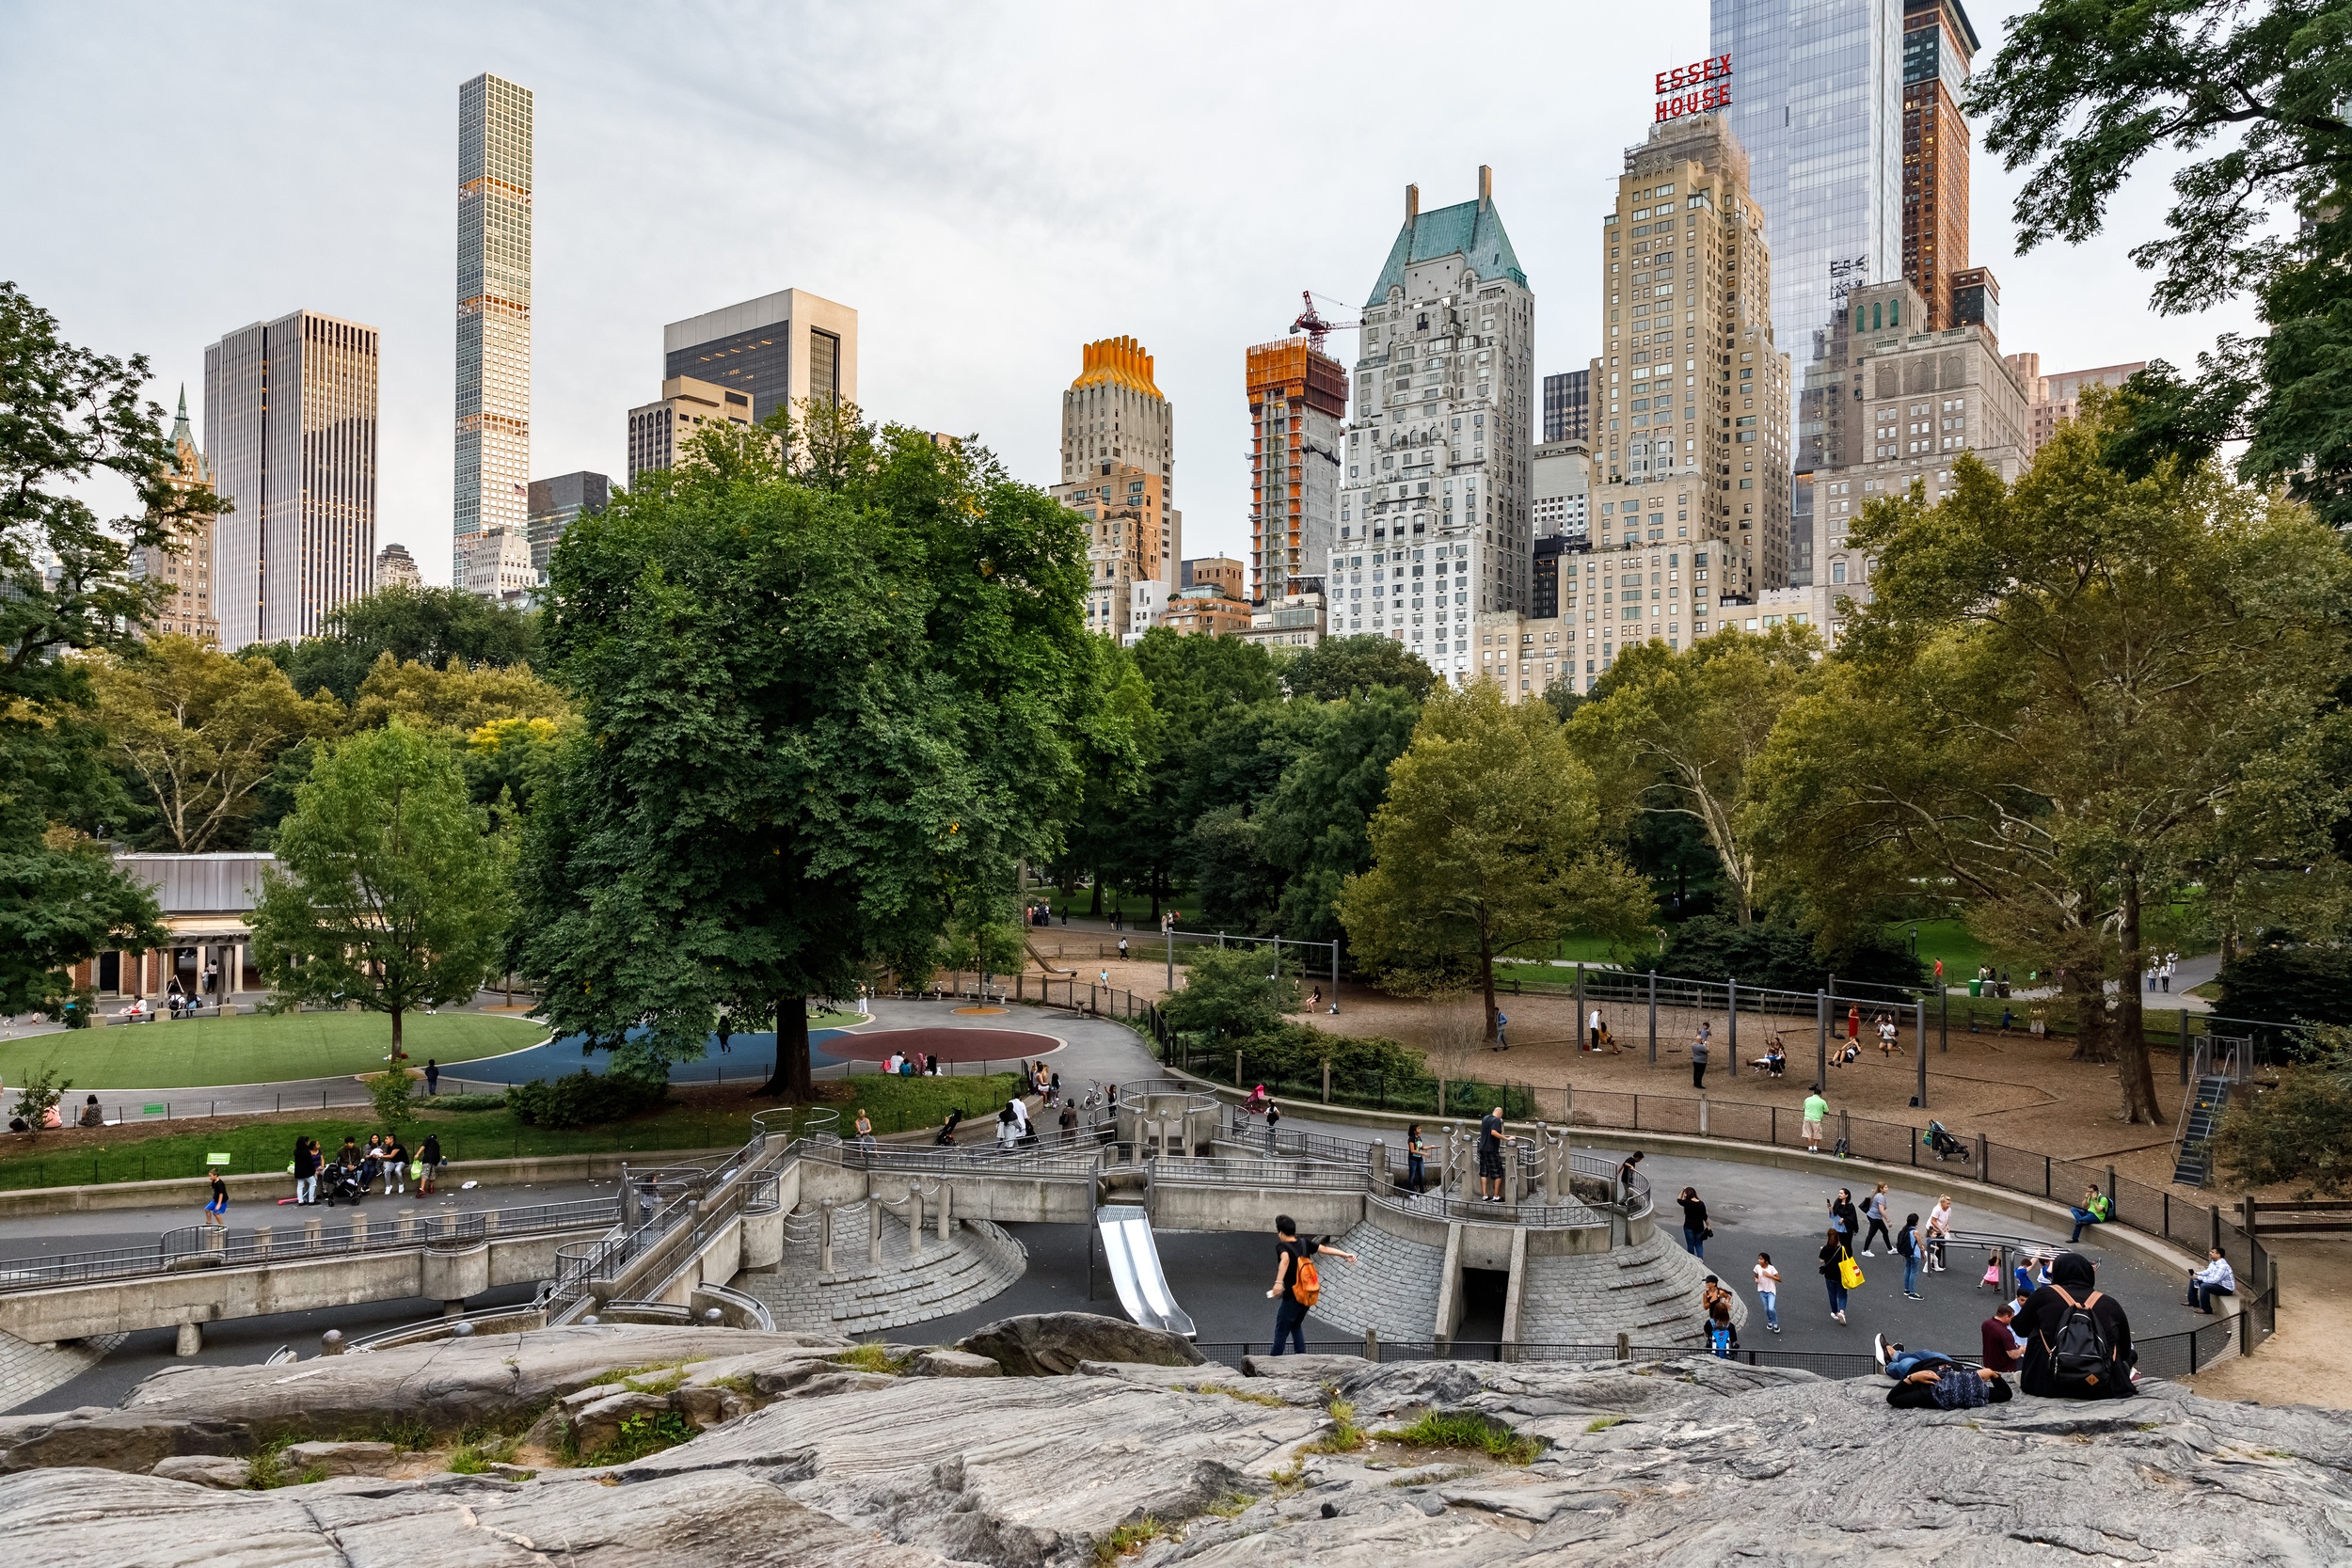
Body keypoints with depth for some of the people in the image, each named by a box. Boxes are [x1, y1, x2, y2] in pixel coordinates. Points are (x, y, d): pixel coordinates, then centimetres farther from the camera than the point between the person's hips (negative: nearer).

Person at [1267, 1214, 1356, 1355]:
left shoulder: (1282, 1246, -14)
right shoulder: (1304, 1244, 4)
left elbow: (1285, 1259, -34)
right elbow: (1325, 1249, 4)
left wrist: (1278, 1282, -44)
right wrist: (1346, 1255, 8)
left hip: (1292, 1297, -6)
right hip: (1307, 1297, 6)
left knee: (1281, 1332, 4)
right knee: (1296, 1326, 25)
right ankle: (1302, 1357, 20)